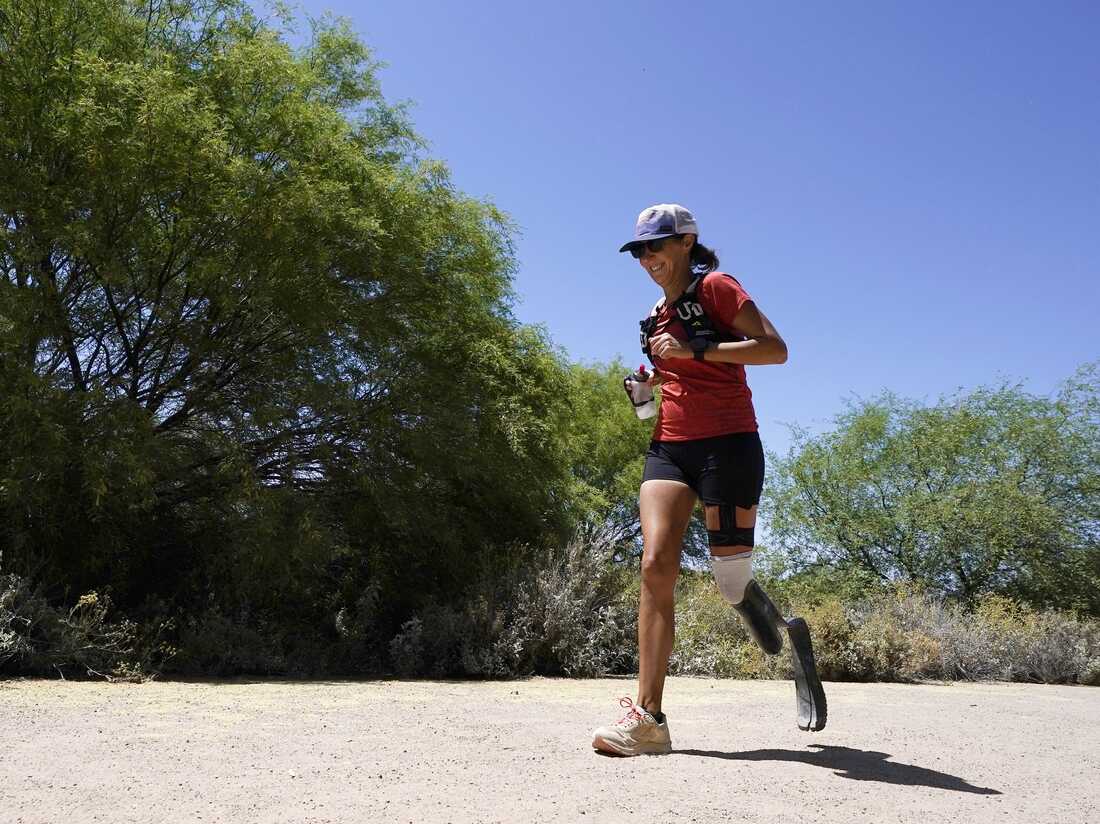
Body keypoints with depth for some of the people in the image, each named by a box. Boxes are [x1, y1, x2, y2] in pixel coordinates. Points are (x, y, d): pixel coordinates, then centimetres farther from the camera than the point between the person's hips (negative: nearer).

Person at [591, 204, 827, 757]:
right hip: (670, 446, 6)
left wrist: (695, 349, -17)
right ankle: (648, 718, -14)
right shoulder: (657, 317, 22)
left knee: (731, 579, -4)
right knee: (655, 565, -14)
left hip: (727, 444, -6)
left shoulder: (716, 287, 1)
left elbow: (775, 349, -11)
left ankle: (792, 635, 30)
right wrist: (649, 389, 13)